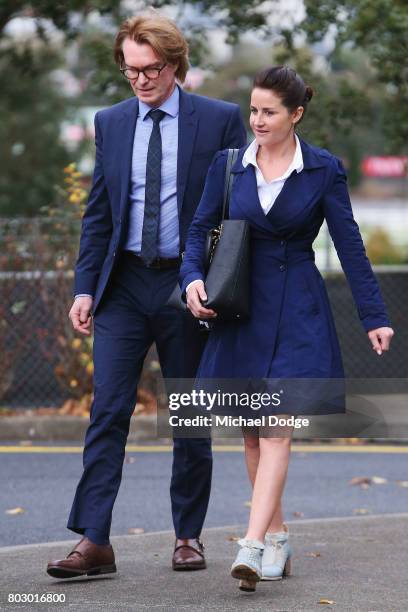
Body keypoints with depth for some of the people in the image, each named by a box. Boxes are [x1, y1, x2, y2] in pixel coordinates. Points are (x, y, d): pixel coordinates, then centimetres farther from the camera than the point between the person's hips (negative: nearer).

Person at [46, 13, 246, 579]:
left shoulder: (220, 120, -1)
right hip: (124, 285, 2)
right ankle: (94, 542, -7)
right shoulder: (110, 123, 9)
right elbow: (98, 214, 11)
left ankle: (189, 536, 18)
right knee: (108, 411, -6)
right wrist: (85, 287, 2)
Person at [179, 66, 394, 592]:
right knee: (252, 431, 7)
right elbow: (200, 228, 9)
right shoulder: (228, 165, 4)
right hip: (242, 310, 3)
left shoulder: (324, 170, -3)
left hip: (298, 311, -3)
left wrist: (374, 317, -3)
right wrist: (193, 278, -11)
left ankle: (253, 547, -20)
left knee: (277, 428, -13)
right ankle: (277, 537, 20)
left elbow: (349, 246, -2)